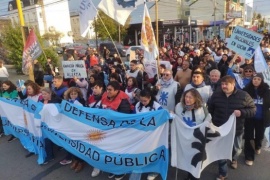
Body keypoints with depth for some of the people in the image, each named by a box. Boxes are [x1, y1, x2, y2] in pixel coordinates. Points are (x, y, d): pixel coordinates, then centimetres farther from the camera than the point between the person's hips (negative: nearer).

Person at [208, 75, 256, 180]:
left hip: (236, 129, 0)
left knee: (236, 149, 21)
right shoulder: (216, 95, -3)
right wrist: (213, 120, 3)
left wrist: (241, 112, -24)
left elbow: (253, 110, -6)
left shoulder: (243, 95, -10)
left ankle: (234, 159, 58)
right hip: (220, 129, 1)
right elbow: (210, 109, 9)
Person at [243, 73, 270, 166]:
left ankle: (257, 147, 53)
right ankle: (249, 157, 17)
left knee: (259, 135, 21)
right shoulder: (246, 90, -11)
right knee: (249, 137, 3)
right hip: (249, 117, -2)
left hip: (261, 118, 2)